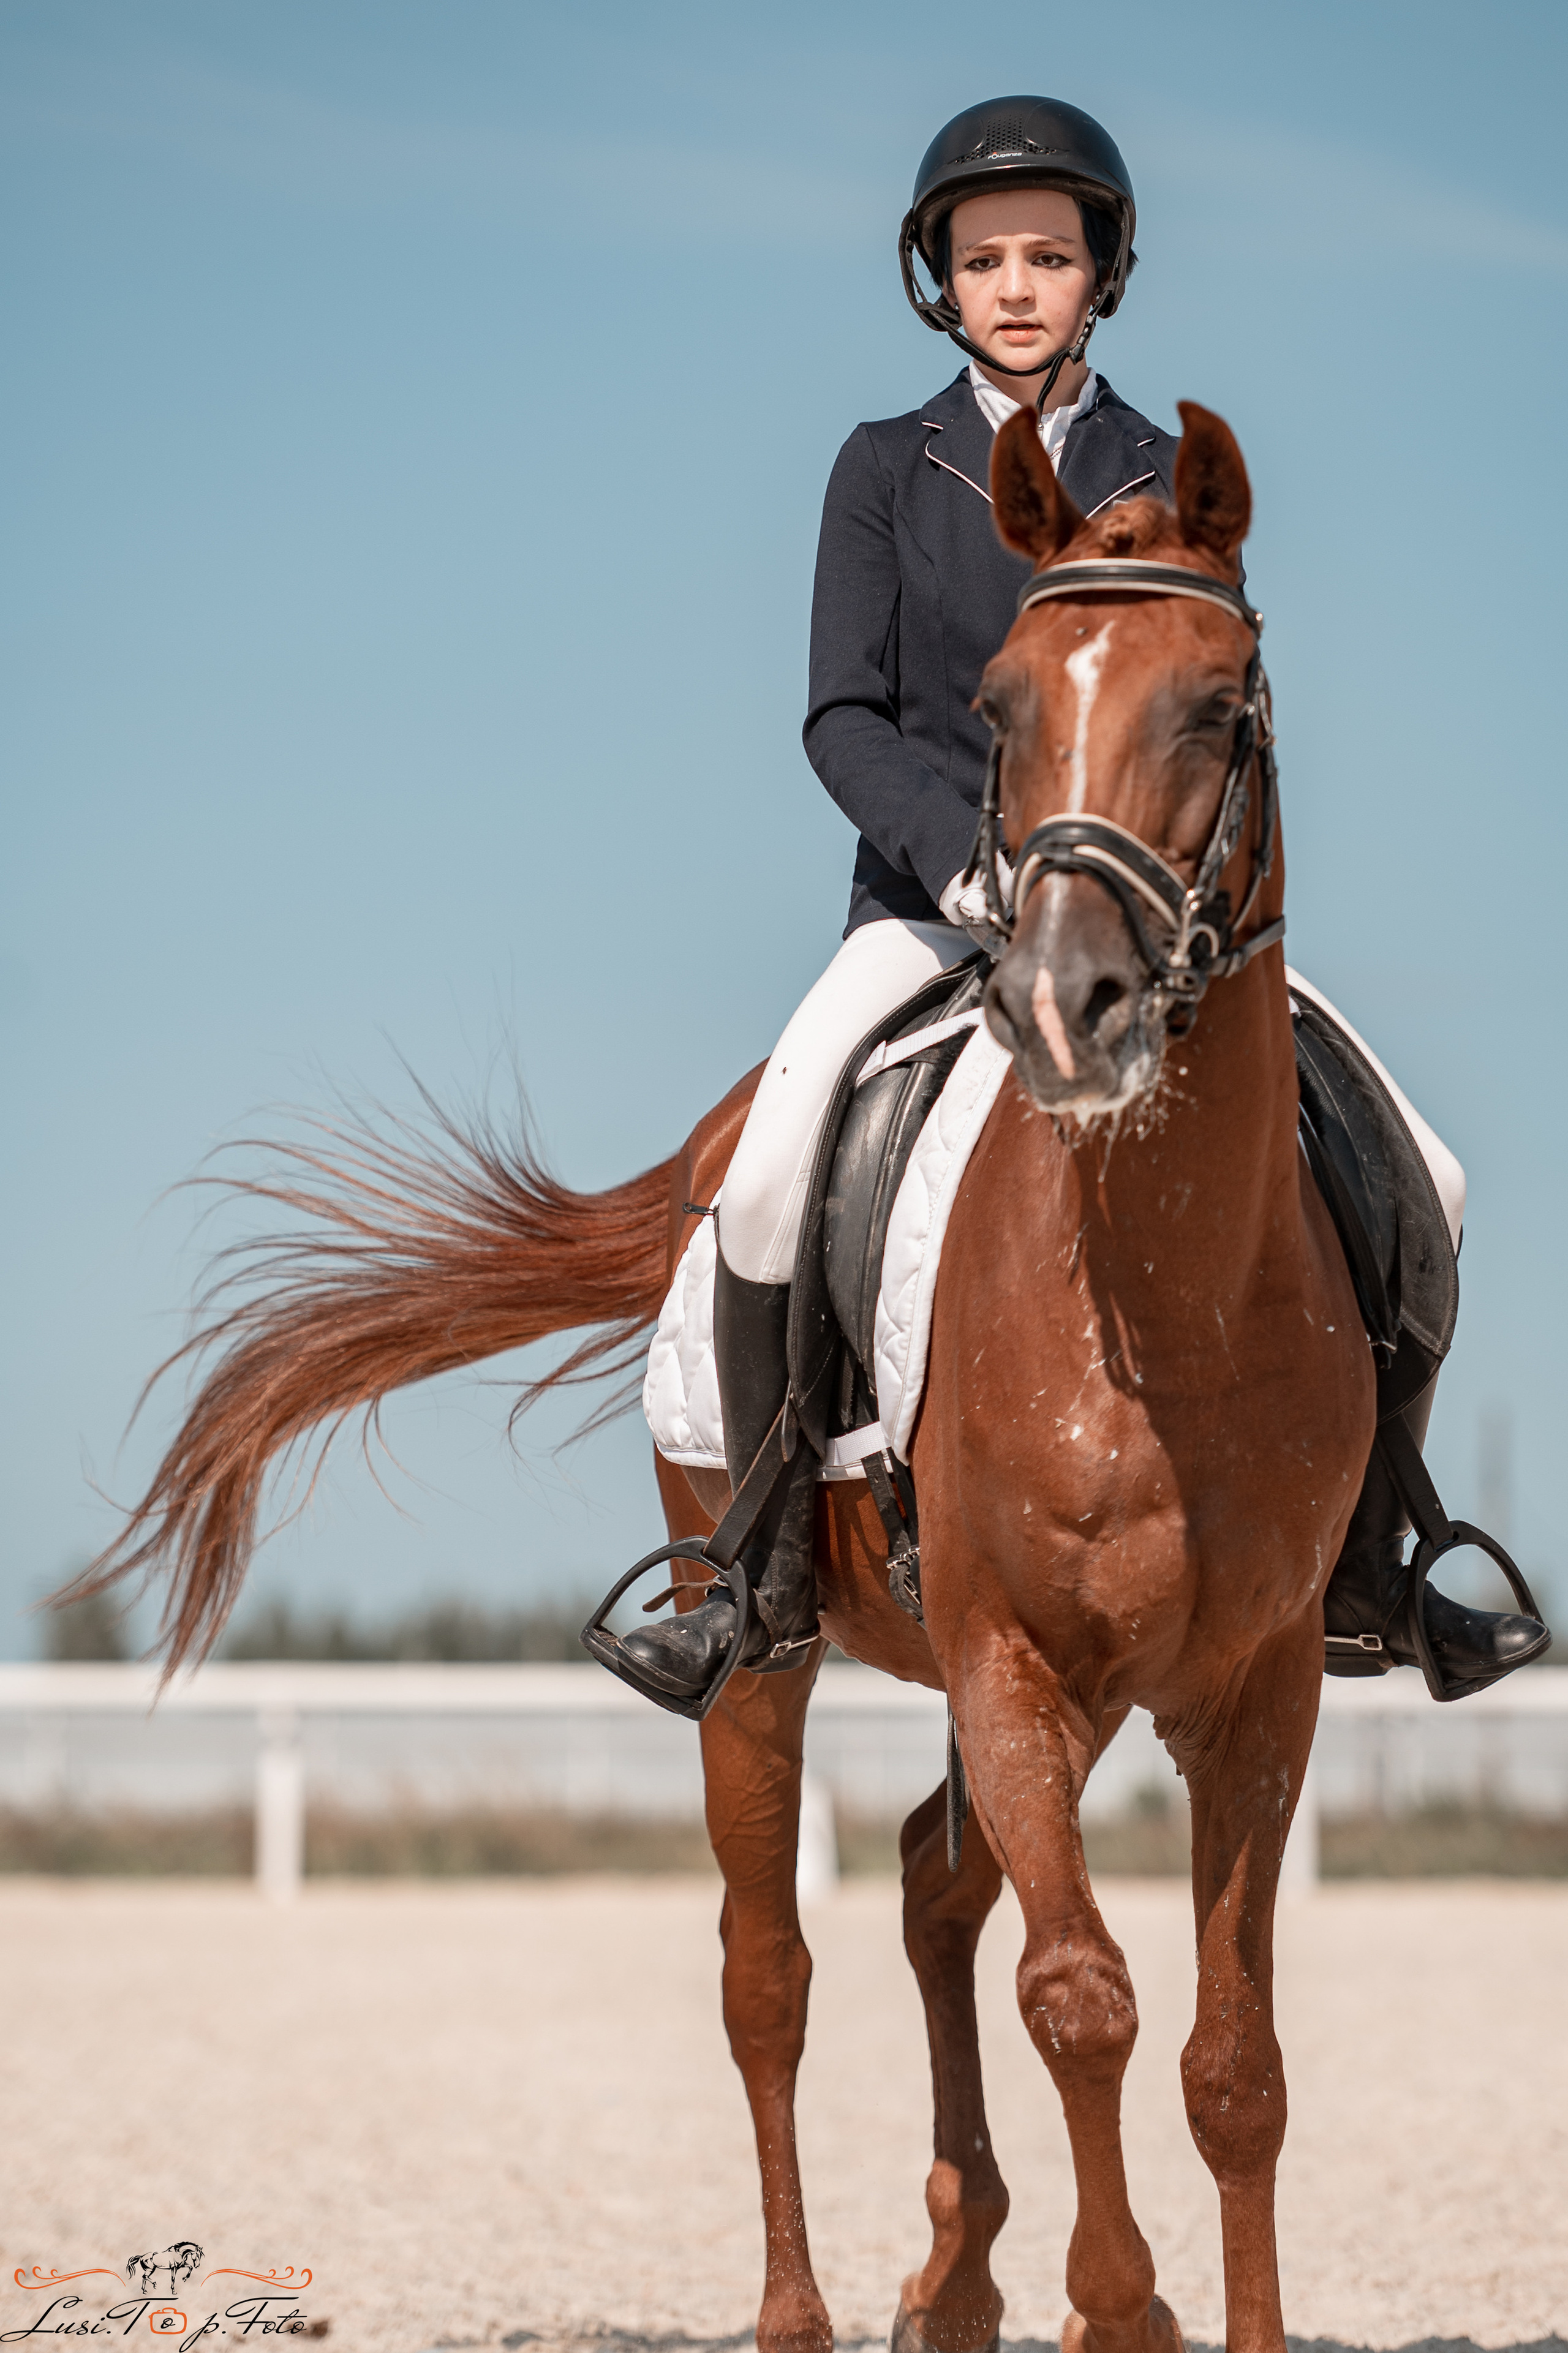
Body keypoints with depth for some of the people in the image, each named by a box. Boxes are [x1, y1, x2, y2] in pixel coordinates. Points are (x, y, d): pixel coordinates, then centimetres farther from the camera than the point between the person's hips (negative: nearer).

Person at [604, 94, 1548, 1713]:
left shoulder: (1174, 482, 8)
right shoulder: (887, 471, 3)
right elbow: (843, 718, -3)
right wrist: (962, 852, -21)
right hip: (930, 902, -2)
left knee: (1417, 1185, -11)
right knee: (765, 1188, -28)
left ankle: (1363, 1577, 2)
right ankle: (771, 1575, -11)